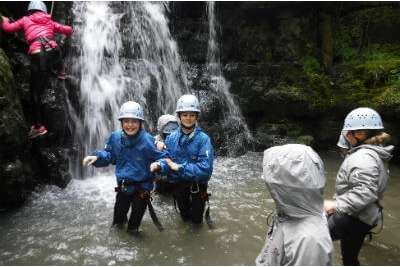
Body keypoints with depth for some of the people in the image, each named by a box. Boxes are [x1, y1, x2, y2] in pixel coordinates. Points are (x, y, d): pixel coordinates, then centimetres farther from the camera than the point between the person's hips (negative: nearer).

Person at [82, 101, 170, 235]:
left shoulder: (148, 140, -25)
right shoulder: (115, 137, -12)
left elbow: (164, 157, -18)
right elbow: (109, 155, 4)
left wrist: (158, 164, -39)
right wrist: (96, 156, -13)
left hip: (142, 187, -3)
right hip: (123, 185, 3)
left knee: (136, 217, 16)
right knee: (119, 213, 26)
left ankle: (132, 231, 48)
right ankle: (117, 224, 60)